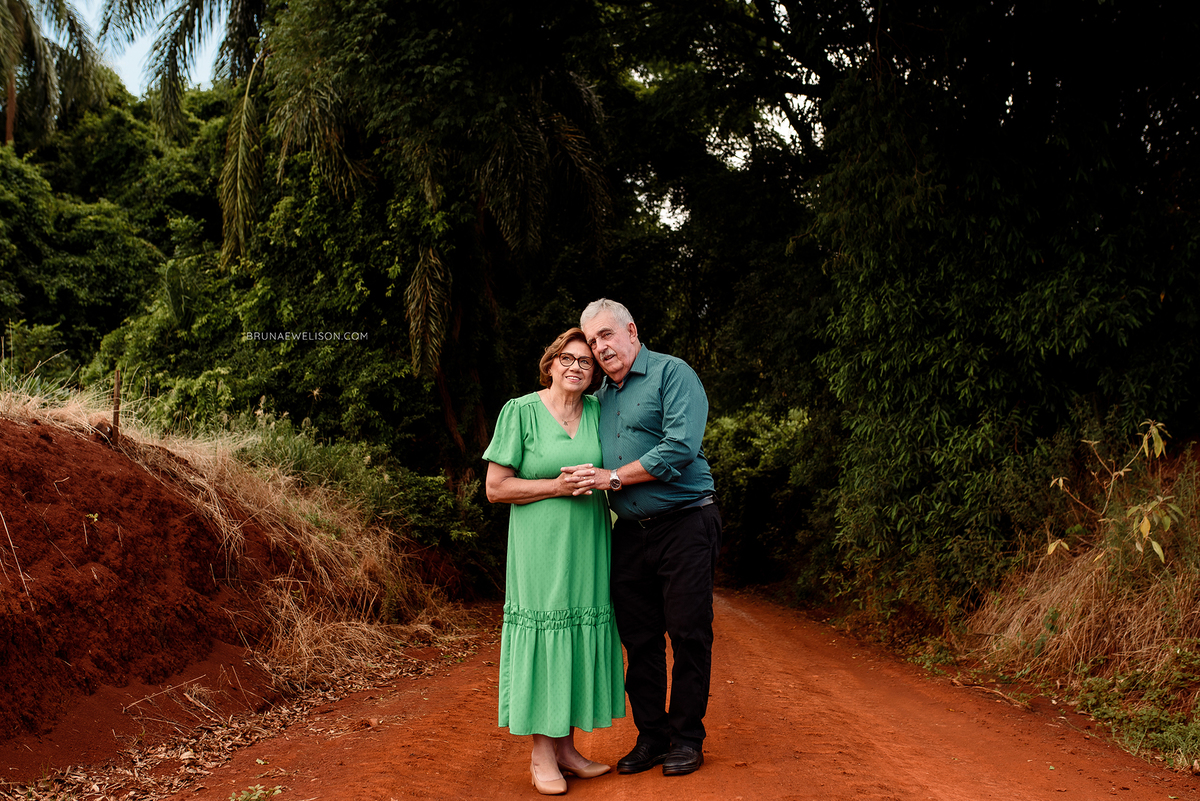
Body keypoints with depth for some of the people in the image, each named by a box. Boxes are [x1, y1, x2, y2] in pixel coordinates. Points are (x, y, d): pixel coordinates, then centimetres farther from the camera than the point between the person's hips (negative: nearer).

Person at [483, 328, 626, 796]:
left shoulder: (597, 410, 6)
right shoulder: (521, 412, -6)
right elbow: (496, 489, -8)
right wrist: (557, 486, -16)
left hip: (588, 546, 5)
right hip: (541, 545, -5)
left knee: (581, 637, 8)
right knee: (543, 636, -3)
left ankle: (566, 748, 19)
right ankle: (541, 754, 10)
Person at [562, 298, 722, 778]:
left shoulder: (672, 374, -6)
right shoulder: (601, 396, 15)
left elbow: (679, 449, -18)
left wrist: (612, 478, -14)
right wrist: (584, 479, 1)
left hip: (684, 525, -6)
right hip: (630, 532, 6)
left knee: (688, 634, 1)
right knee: (638, 638, 9)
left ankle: (686, 737, 15)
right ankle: (651, 734, 22)